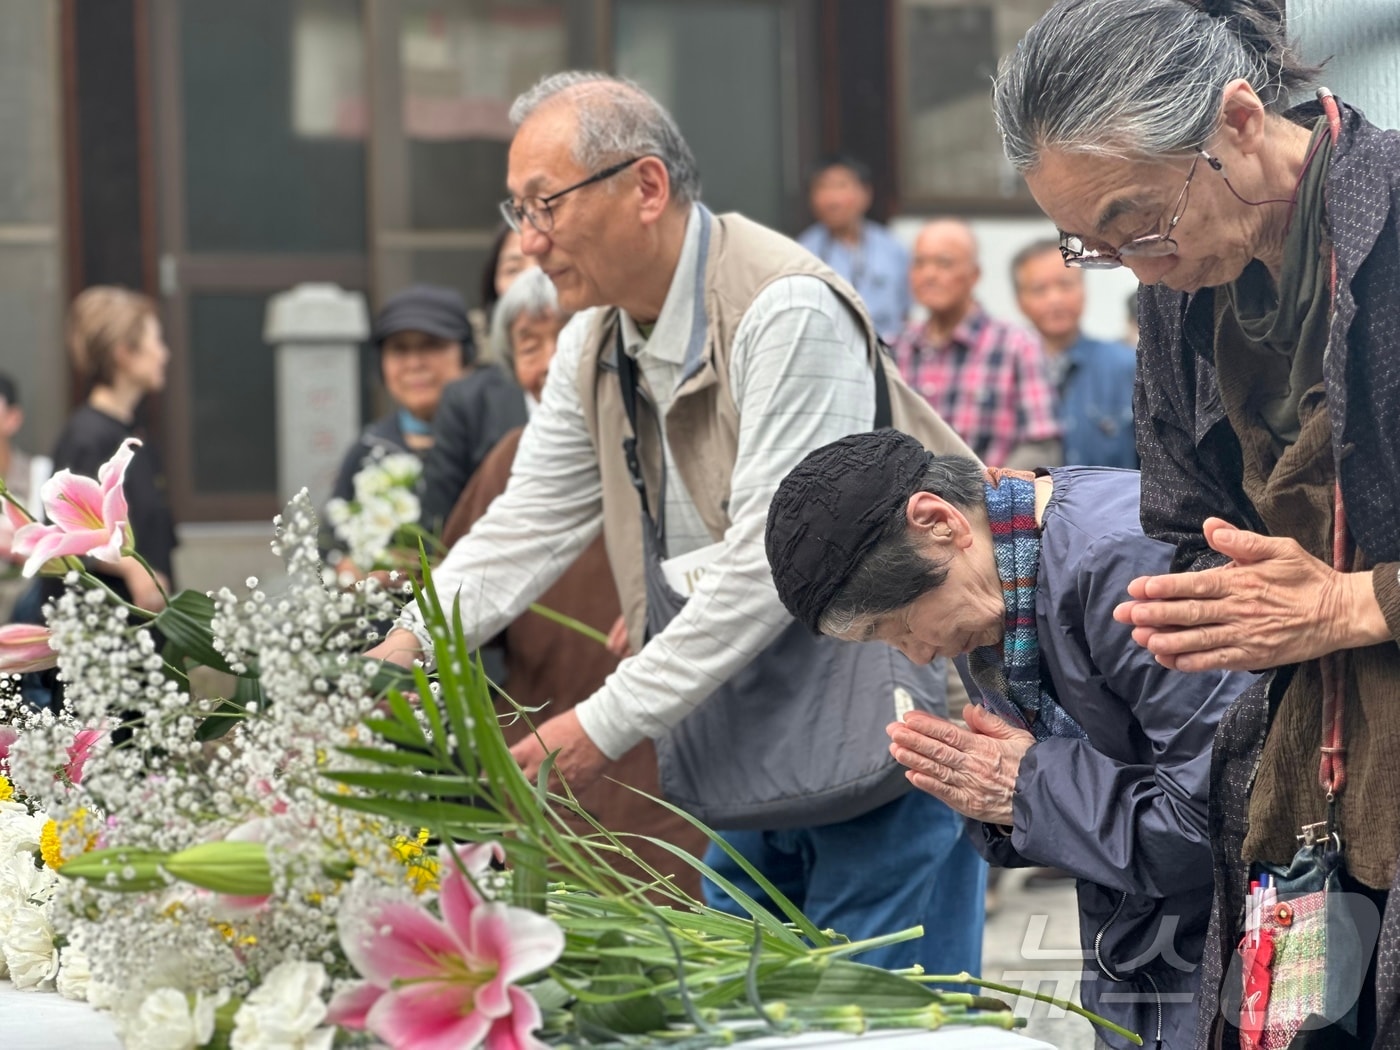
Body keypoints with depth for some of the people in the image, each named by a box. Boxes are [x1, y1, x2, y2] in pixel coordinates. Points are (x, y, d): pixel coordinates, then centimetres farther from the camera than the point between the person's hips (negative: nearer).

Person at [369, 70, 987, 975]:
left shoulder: (786, 312, -20)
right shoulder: (597, 348, 8)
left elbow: (770, 560, -24)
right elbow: (527, 526, 11)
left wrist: (607, 724, -24)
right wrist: (406, 647, -7)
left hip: (884, 742, -8)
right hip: (755, 756, 8)